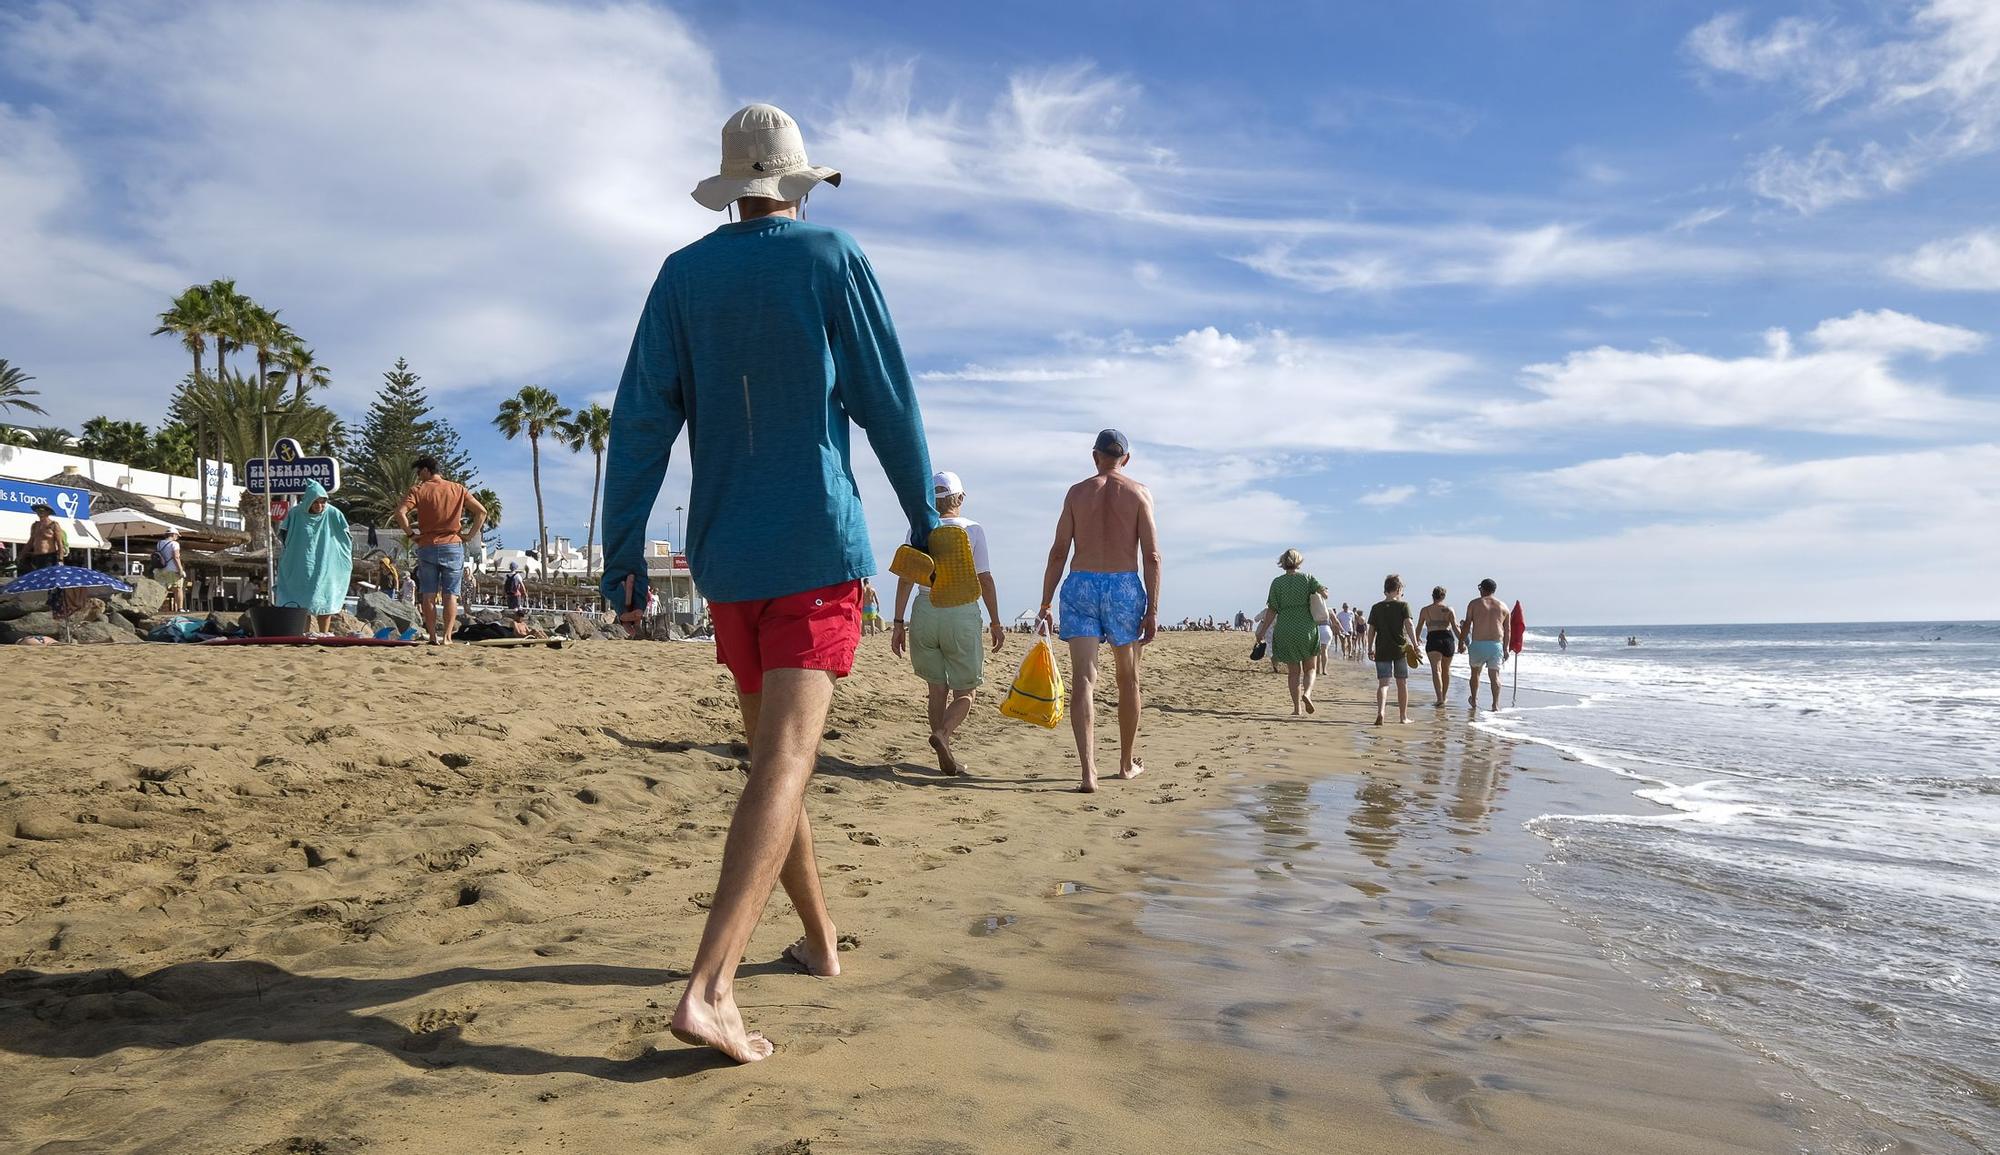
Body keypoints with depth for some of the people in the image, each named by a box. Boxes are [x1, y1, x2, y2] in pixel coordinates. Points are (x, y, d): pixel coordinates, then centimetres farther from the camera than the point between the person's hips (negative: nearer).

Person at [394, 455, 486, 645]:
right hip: (453, 547, 1)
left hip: (427, 546, -1)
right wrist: (470, 535, 3)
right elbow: (481, 511, 0)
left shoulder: (418, 490, -1)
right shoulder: (457, 489, 6)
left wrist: (409, 531, -2)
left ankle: (433, 636, 4)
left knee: (429, 595, 5)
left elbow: (400, 512, -15)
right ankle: (447, 636, -4)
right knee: (450, 594, 2)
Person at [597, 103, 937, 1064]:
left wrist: (624, 556, 3)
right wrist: (924, 517, 12)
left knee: (773, 751, 17)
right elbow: (887, 400, 0)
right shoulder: (832, 259, 0)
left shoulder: (684, 275, 7)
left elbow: (642, 419, 2)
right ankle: (709, 988, -21)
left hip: (726, 555, 4)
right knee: (784, 758, -10)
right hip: (817, 549, -4)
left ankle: (819, 938, 31)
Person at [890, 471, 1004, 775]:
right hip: (962, 613, -3)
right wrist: (995, 623, 3)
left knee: (937, 688, 15)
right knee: (965, 691, 10)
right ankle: (942, 733, -17)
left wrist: (898, 622, 4)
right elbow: (985, 580, -4)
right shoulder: (972, 530, -2)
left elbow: (905, 578, 1)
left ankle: (945, 756, 14)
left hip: (925, 612, 3)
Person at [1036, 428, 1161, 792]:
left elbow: (1059, 552, 2)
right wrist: (1152, 610, -2)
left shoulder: (1076, 492, 6)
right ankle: (1127, 764, 28)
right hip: (1125, 586, 0)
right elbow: (1151, 555, -4)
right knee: (1128, 680, 15)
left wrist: (1045, 604, 6)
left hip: (1080, 585, 0)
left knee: (1083, 680, -4)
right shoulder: (1139, 493, 3)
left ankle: (1088, 771, -17)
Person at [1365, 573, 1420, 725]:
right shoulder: (1403, 605, -2)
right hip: (1400, 649, -1)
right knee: (1402, 683, 11)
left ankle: (1380, 712, -24)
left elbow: (1371, 630, 5)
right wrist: (1415, 645, -12)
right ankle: (1403, 717, 17)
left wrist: (1370, 648, 13)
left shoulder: (1376, 608, 6)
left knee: (1383, 683, -1)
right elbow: (1409, 625, -12)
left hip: (1382, 650, 1)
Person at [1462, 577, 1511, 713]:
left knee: (1475, 672, 16)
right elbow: (1507, 630, 11)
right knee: (1494, 675, 4)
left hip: (1478, 644, -2)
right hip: (1496, 644, 2)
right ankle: (1496, 704, -6)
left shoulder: (1474, 603, 2)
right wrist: (1506, 648, 16)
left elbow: (1467, 625, -3)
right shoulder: (1503, 606, 11)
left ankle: (1475, 700, 18)